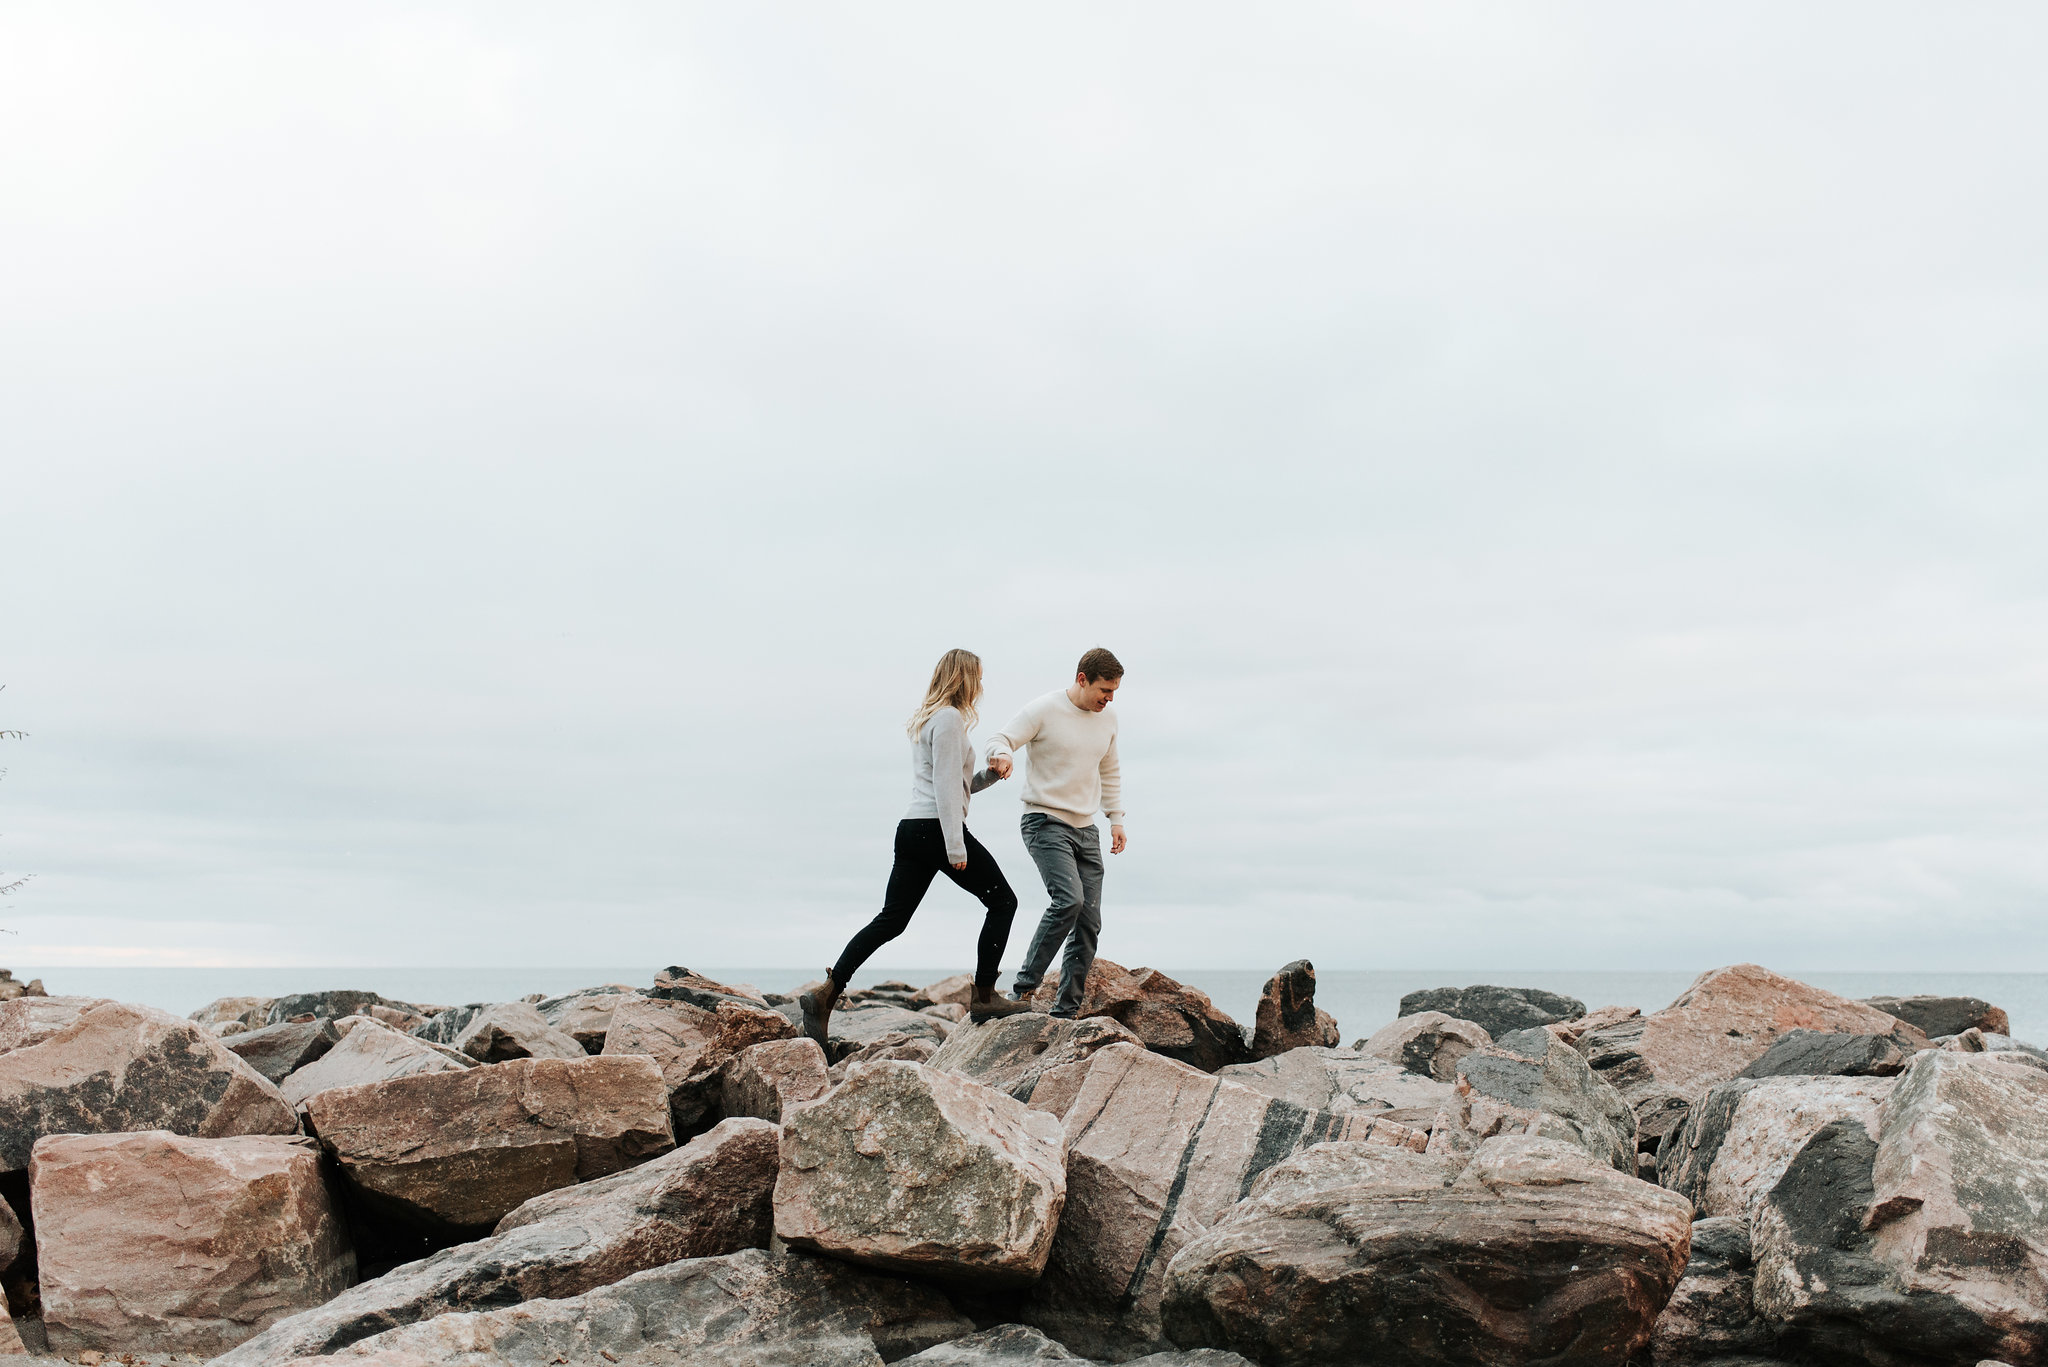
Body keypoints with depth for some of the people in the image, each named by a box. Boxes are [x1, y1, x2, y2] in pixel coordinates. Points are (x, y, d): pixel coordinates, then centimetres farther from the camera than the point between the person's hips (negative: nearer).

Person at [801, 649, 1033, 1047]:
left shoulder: (925, 719, 22)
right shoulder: (950, 718, -8)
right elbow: (945, 786, -16)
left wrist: (990, 775, 16)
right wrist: (956, 846, -18)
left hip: (911, 831, 9)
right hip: (937, 829, -9)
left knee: (891, 920, 5)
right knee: (1002, 900, 4)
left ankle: (826, 993, -4)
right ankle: (983, 997, 3)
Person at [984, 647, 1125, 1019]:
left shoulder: (1108, 719, 10)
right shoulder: (1043, 711, -9)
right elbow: (1001, 740, -14)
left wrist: (1116, 818, 17)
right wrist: (1000, 754, -37)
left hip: (1086, 830, 7)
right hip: (1046, 823, -7)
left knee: (1089, 922, 1)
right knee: (1069, 899, -26)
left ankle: (1066, 1011, 7)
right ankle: (1023, 988, -16)